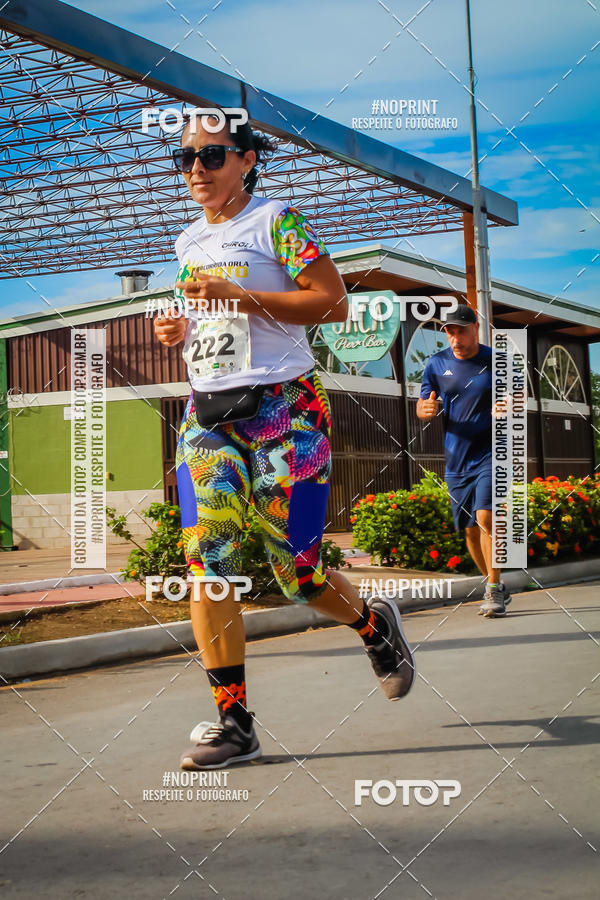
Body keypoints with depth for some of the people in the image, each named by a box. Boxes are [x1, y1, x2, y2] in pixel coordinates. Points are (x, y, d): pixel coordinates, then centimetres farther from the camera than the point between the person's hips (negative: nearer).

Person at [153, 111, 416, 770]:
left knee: (296, 574, -4)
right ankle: (234, 722, -4)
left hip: (283, 409, -6)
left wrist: (237, 296, -17)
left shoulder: (275, 220, -2)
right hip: (207, 412, 6)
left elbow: (334, 303, -11)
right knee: (205, 559, -11)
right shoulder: (189, 241, 18)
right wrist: (179, 329, 8)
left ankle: (375, 624, 30)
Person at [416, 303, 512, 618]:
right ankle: (495, 587, 26)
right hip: (456, 459, 4)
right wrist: (428, 408, -18)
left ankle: (494, 589, -12)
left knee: (485, 517, -20)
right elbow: (422, 407, 6)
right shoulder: (437, 363, 4)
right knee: (470, 529, 8)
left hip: (491, 453, -3)